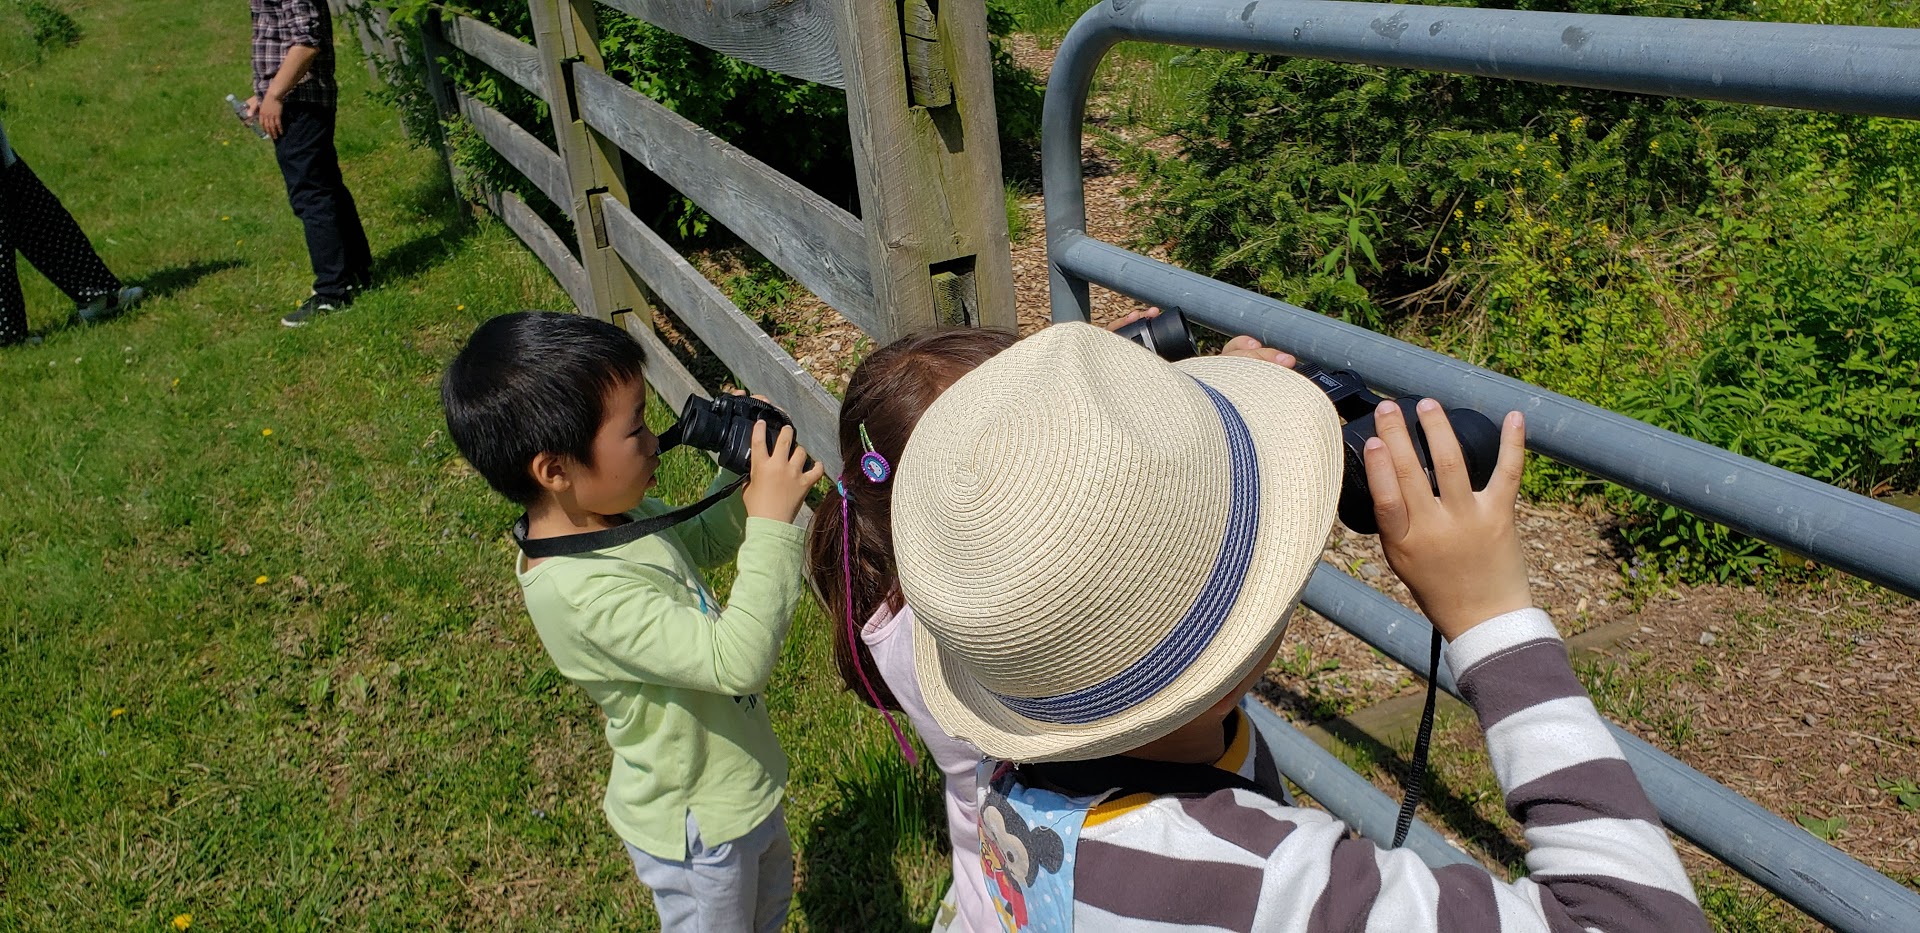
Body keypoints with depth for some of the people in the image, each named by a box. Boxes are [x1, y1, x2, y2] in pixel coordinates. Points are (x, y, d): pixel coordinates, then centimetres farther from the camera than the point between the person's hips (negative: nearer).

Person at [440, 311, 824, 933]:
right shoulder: (584, 593, -37)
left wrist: (741, 474, -7)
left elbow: (699, 542, 10)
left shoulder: (613, 511, -11)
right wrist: (772, 524, -39)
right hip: (697, 831, -8)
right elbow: (737, 660, -41)